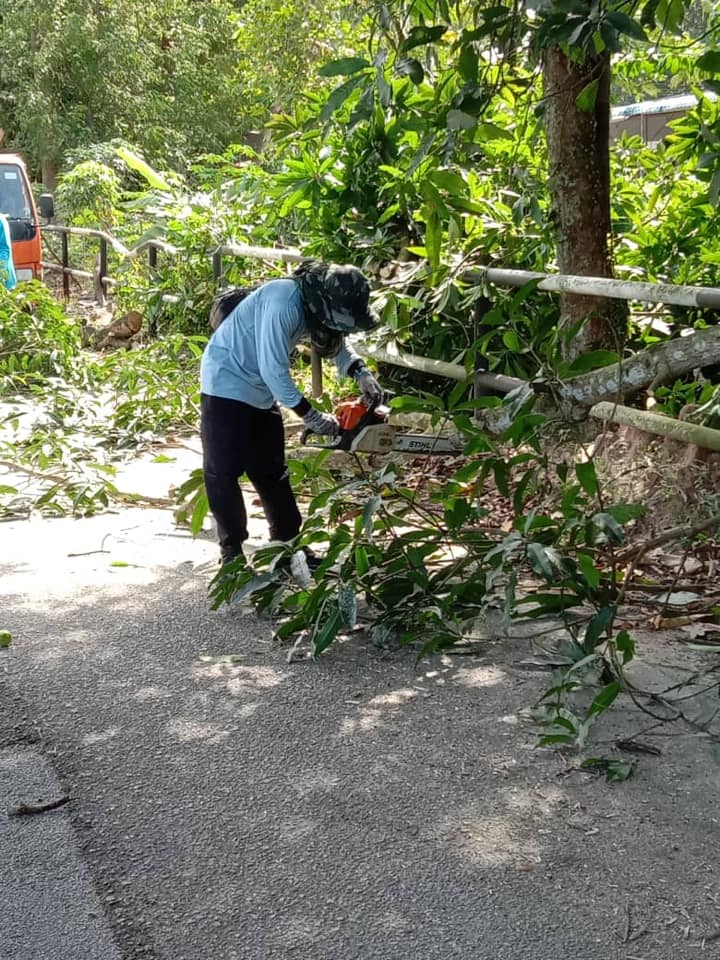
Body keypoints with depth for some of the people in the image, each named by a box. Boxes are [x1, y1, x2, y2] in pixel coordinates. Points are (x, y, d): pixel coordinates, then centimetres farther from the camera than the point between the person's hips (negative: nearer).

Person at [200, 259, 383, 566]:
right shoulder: (284, 303, -31)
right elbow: (273, 370, -30)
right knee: (223, 472, -3)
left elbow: (336, 343, 15)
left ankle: (287, 542, 20)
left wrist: (362, 374, -2)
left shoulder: (313, 304, -5)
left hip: (262, 392, 9)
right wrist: (311, 416, -22)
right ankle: (231, 550, 5)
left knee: (271, 471, 13)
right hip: (226, 385, -8)